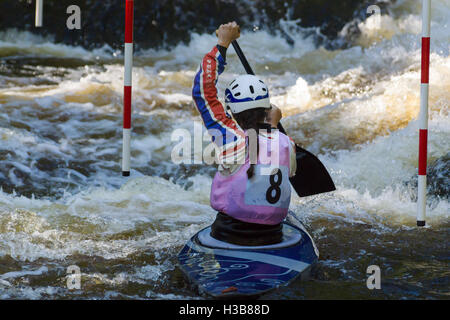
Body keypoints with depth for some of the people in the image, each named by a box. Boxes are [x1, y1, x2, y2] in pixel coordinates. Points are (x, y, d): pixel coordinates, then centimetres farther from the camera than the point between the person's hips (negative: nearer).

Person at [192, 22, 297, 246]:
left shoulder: (233, 138, -12)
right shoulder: (286, 144, -1)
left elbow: (203, 90, -5)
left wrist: (222, 43, 4)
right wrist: (273, 126, 32)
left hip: (228, 237, -4)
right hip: (272, 239, 4)